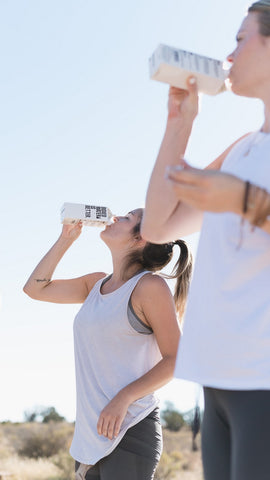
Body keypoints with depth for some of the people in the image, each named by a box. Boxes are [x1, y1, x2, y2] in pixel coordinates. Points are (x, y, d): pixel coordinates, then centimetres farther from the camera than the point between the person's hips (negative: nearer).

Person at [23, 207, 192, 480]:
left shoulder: (149, 286, -9)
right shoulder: (96, 284, 13)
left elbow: (175, 360, -11)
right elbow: (35, 288, 18)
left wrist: (123, 398, -21)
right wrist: (66, 238, 12)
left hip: (129, 430, -7)